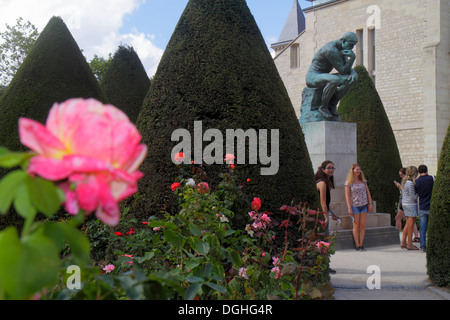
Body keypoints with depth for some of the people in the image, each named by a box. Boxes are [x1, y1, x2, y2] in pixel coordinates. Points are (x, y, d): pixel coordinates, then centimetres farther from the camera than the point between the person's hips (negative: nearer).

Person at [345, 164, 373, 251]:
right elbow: (347, 196, -7)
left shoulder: (363, 181, 9)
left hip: (364, 205, 4)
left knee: (362, 226, 2)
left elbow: (367, 192, 12)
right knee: (356, 226, 0)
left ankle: (361, 244, 9)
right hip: (354, 206, -4)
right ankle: (357, 245, 5)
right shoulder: (349, 182, -5)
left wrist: (370, 203, 5)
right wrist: (349, 208, -12)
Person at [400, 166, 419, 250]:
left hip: (405, 203, 9)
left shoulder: (404, 181, 9)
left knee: (408, 224, 15)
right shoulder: (410, 183, -19)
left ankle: (403, 243, 19)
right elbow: (413, 197, -18)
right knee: (411, 224, -2)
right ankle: (410, 244, 3)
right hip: (411, 204, -9)